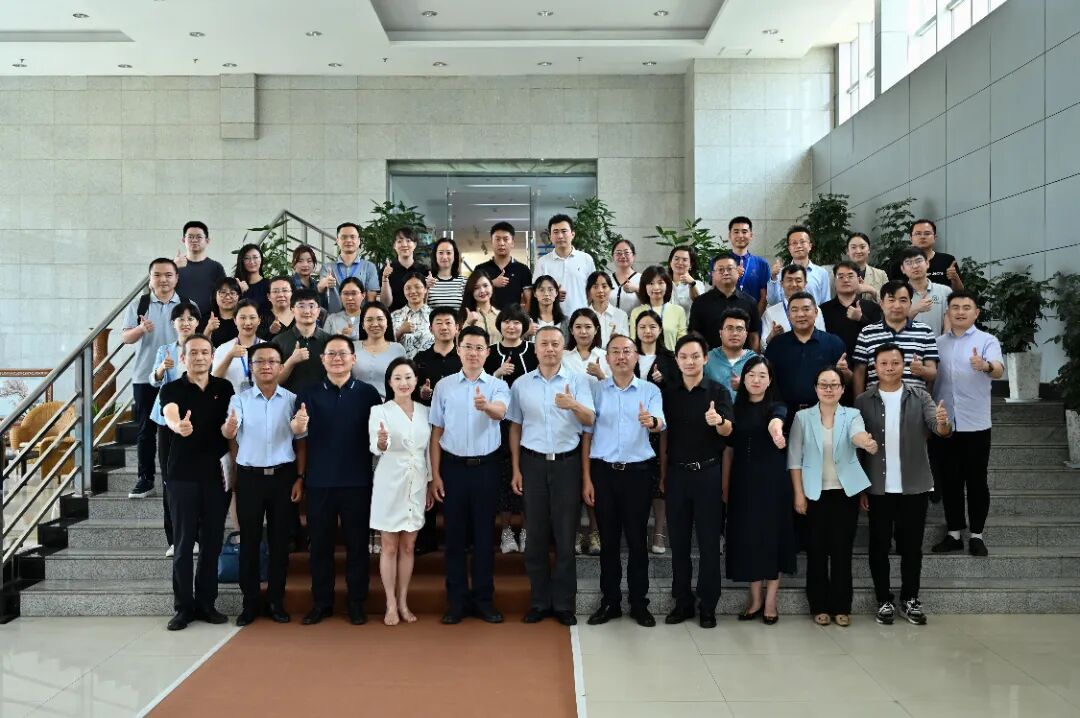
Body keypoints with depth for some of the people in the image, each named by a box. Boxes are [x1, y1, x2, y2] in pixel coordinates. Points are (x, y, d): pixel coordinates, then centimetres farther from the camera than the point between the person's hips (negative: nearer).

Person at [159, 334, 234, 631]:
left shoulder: (225, 388, 7)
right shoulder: (172, 389, -2)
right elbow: (170, 415, -23)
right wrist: (178, 426, -46)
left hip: (216, 474, 2)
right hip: (182, 475, -2)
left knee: (212, 542, 6)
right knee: (184, 543, 2)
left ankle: (206, 603, 17)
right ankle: (184, 606, 12)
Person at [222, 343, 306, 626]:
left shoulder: (292, 399, 1)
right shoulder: (239, 399, 0)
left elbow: (301, 442, 4)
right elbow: (228, 434, -15)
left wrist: (300, 478, -2)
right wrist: (228, 427, -39)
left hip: (283, 475, 0)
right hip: (249, 476, 0)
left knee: (279, 539, 7)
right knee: (249, 540, 5)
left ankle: (276, 601, 17)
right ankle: (250, 603, 15)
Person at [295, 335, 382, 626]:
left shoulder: (367, 393, 2)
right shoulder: (308, 394, 5)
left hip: (357, 481, -1)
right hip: (319, 480, 1)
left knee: (357, 543, 7)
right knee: (320, 543, 8)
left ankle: (356, 603, 19)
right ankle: (321, 602, 21)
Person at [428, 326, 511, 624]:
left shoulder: (498, 385, -1)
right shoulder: (443, 386, 2)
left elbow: (500, 411, -24)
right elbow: (436, 432, 3)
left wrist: (486, 406, -48)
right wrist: (435, 475, 0)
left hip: (486, 466, 0)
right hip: (453, 466, 1)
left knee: (484, 534, 8)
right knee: (455, 534, 7)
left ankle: (484, 599, 19)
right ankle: (456, 601, 18)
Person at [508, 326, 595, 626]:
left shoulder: (578, 381, 1)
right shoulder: (521, 384, 6)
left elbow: (590, 420, -11)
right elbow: (515, 427, 10)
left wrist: (574, 405, -32)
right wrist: (515, 469, 5)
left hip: (567, 463, -1)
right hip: (533, 463, 1)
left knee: (565, 536, 4)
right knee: (536, 535, 7)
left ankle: (564, 604, 15)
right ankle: (539, 602, 19)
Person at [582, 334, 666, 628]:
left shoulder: (650, 390, 2)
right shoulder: (595, 389, 4)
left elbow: (661, 424, -16)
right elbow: (587, 434, 5)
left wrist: (652, 422, -41)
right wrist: (586, 479, 0)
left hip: (638, 471, -1)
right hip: (603, 471, 1)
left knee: (637, 539, 6)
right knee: (608, 539, 8)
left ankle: (639, 603, 18)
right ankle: (610, 601, 20)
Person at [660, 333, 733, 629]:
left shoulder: (718, 392, -3)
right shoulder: (668, 393, 6)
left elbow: (728, 430, -16)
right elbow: (664, 434, 11)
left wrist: (718, 421, -39)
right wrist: (662, 473, 7)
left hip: (708, 473, -3)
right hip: (677, 473, 3)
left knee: (709, 541, 3)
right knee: (678, 541, 8)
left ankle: (708, 606, 13)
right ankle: (682, 602, 18)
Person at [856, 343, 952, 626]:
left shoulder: (920, 397, 0)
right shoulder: (863, 401, -1)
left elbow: (937, 428, -12)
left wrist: (943, 424, -37)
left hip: (915, 486, 1)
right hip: (879, 487, 0)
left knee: (912, 545, 9)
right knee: (879, 545, 6)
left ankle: (910, 600, 22)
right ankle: (884, 601, 17)